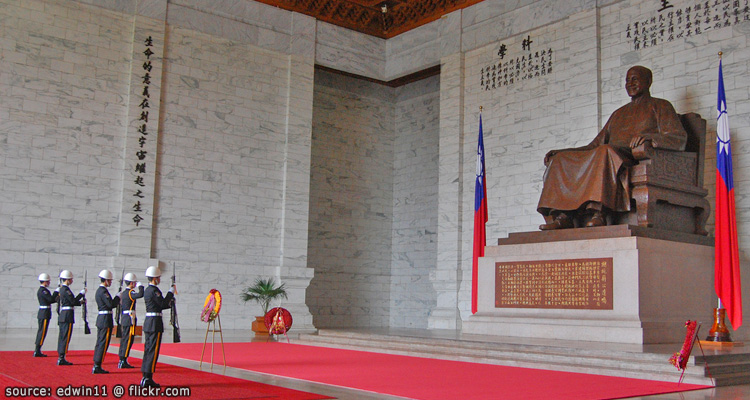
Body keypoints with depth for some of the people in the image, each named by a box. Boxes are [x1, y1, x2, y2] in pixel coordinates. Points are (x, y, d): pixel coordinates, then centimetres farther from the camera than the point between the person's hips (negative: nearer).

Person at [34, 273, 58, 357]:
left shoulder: (42, 290, 16)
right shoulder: (43, 290, -15)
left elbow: (49, 300, 18)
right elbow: (51, 299, -23)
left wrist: (57, 298, 9)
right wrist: (57, 291, -15)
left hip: (42, 313, 10)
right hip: (44, 313, -10)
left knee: (41, 331, 13)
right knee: (42, 331, -7)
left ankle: (37, 351, 18)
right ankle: (37, 351, -4)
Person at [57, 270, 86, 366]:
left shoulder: (63, 289, 16)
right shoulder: (66, 290, -15)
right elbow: (73, 301, -19)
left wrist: (81, 302, 11)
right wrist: (81, 293, -11)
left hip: (62, 315, 10)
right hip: (67, 316, -10)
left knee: (62, 337, 12)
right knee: (66, 337, -7)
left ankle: (60, 357, 17)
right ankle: (62, 359, -6)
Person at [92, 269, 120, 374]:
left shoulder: (99, 290, 15)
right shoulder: (103, 291, -16)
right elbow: (110, 304, -22)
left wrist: (117, 301, 13)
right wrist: (118, 297, -8)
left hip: (100, 318, 10)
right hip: (106, 319, -10)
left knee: (100, 343, 13)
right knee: (103, 343, -6)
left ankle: (96, 366, 18)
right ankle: (97, 366, -5)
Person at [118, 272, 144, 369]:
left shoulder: (123, 293, 14)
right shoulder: (130, 293, -14)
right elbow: (140, 295, -33)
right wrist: (140, 286, -16)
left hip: (124, 318, 10)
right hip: (130, 318, -10)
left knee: (124, 339, 13)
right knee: (128, 339, -6)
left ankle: (122, 361, 17)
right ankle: (123, 361, -6)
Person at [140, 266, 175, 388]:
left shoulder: (147, 290, 16)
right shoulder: (154, 290, -15)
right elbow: (163, 303, -16)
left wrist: (169, 303, 10)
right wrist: (171, 291, -9)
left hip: (148, 322, 10)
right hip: (155, 323, -10)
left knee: (148, 350, 12)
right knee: (153, 350, -6)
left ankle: (145, 378, 16)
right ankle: (148, 378, -5)